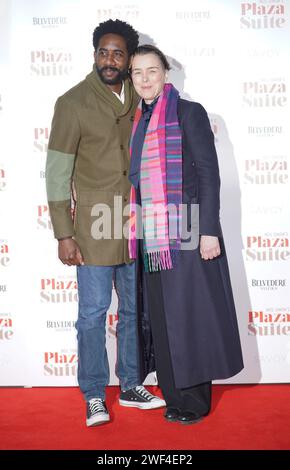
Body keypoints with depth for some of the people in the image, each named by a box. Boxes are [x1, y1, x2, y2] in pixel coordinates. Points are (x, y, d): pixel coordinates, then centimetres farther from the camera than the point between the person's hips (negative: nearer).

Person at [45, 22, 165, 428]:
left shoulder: (139, 100, 7)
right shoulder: (73, 103, -7)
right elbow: (57, 173, -7)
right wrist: (64, 235, -10)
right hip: (95, 227, -5)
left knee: (135, 310, 12)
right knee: (93, 314, 0)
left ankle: (131, 386, 29)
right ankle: (95, 397, 17)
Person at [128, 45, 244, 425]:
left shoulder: (188, 112, -4)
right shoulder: (138, 121, 14)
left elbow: (209, 173, -9)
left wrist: (208, 231, -16)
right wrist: (139, 232, 13)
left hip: (187, 232, -6)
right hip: (152, 236, 6)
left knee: (192, 313, 2)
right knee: (164, 317, 11)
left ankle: (196, 398, 16)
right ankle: (176, 395, 24)